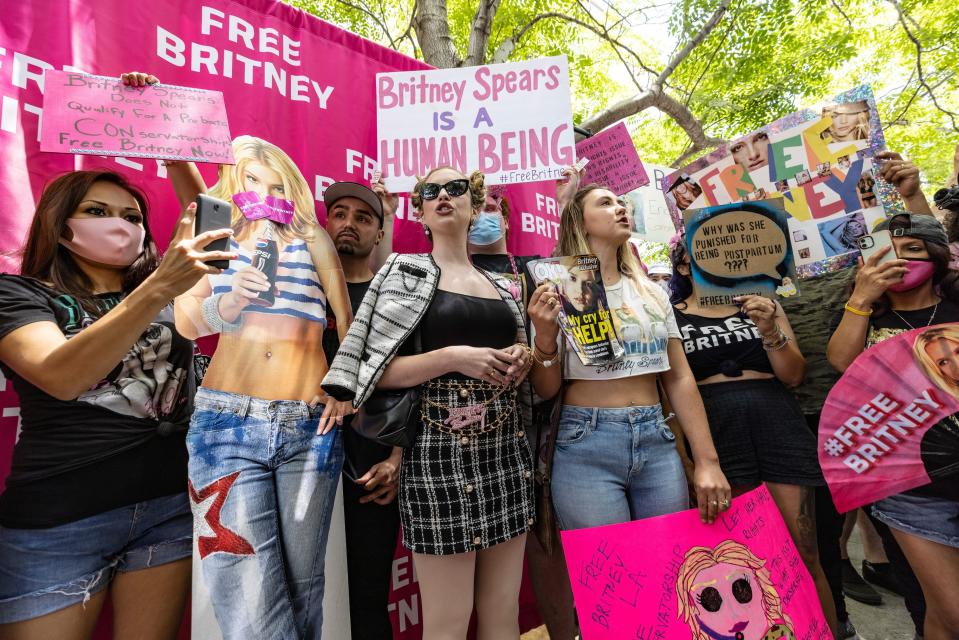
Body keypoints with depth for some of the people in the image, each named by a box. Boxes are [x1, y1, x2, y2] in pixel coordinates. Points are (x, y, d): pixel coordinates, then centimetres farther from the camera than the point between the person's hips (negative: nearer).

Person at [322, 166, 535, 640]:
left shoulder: (500, 285, 14)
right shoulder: (408, 272, 0)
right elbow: (377, 370, -7)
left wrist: (521, 359, 2)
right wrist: (453, 357, -18)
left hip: (506, 448, 5)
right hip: (442, 450, -5)